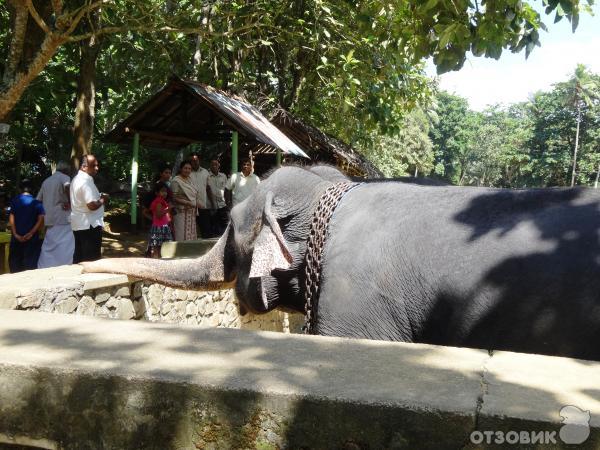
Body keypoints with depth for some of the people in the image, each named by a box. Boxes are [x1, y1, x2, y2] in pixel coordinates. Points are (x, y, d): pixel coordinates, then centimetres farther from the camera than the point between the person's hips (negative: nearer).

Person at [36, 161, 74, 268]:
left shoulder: (46, 181, 19)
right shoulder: (64, 177, -3)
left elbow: (38, 200, 20)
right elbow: (67, 187, -27)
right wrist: (69, 202, -18)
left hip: (49, 219, 7)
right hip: (62, 218, -7)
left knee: (48, 248, 12)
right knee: (65, 247, -6)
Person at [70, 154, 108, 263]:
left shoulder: (77, 179, 13)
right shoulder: (86, 181, -19)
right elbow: (92, 205, -24)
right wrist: (103, 200, -9)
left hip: (78, 224, 10)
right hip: (89, 225, -10)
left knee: (79, 256, 15)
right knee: (92, 258, -3)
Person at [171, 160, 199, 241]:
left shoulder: (190, 179, 13)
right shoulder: (176, 181, -10)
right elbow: (174, 198, -15)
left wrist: (196, 203, 9)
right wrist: (186, 203, -23)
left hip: (191, 213, 8)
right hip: (181, 212, -8)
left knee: (191, 234, 10)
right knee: (182, 237, -6)